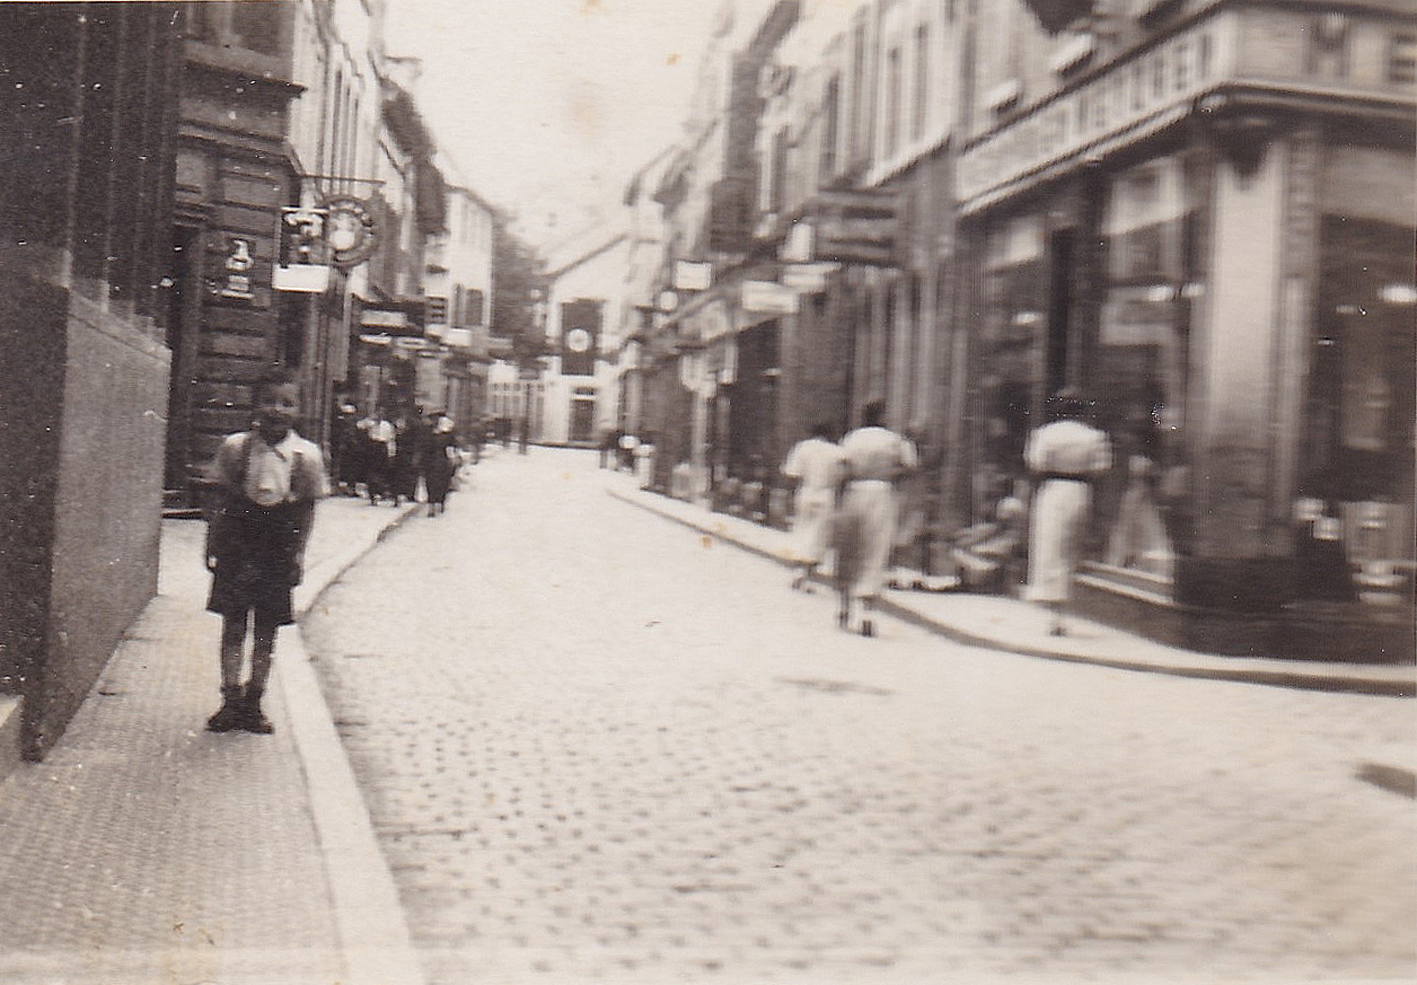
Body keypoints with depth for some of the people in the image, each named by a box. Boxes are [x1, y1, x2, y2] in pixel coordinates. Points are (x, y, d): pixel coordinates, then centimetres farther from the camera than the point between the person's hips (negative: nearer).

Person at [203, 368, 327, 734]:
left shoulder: (307, 456, -4)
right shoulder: (235, 447, -3)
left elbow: (307, 511, 2)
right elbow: (218, 501, 3)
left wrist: (297, 556, 0)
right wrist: (213, 546, 0)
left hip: (277, 552, 0)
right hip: (236, 548, 0)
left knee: (266, 631, 7)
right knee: (233, 625, 3)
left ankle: (253, 702, 17)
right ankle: (231, 700, 11)